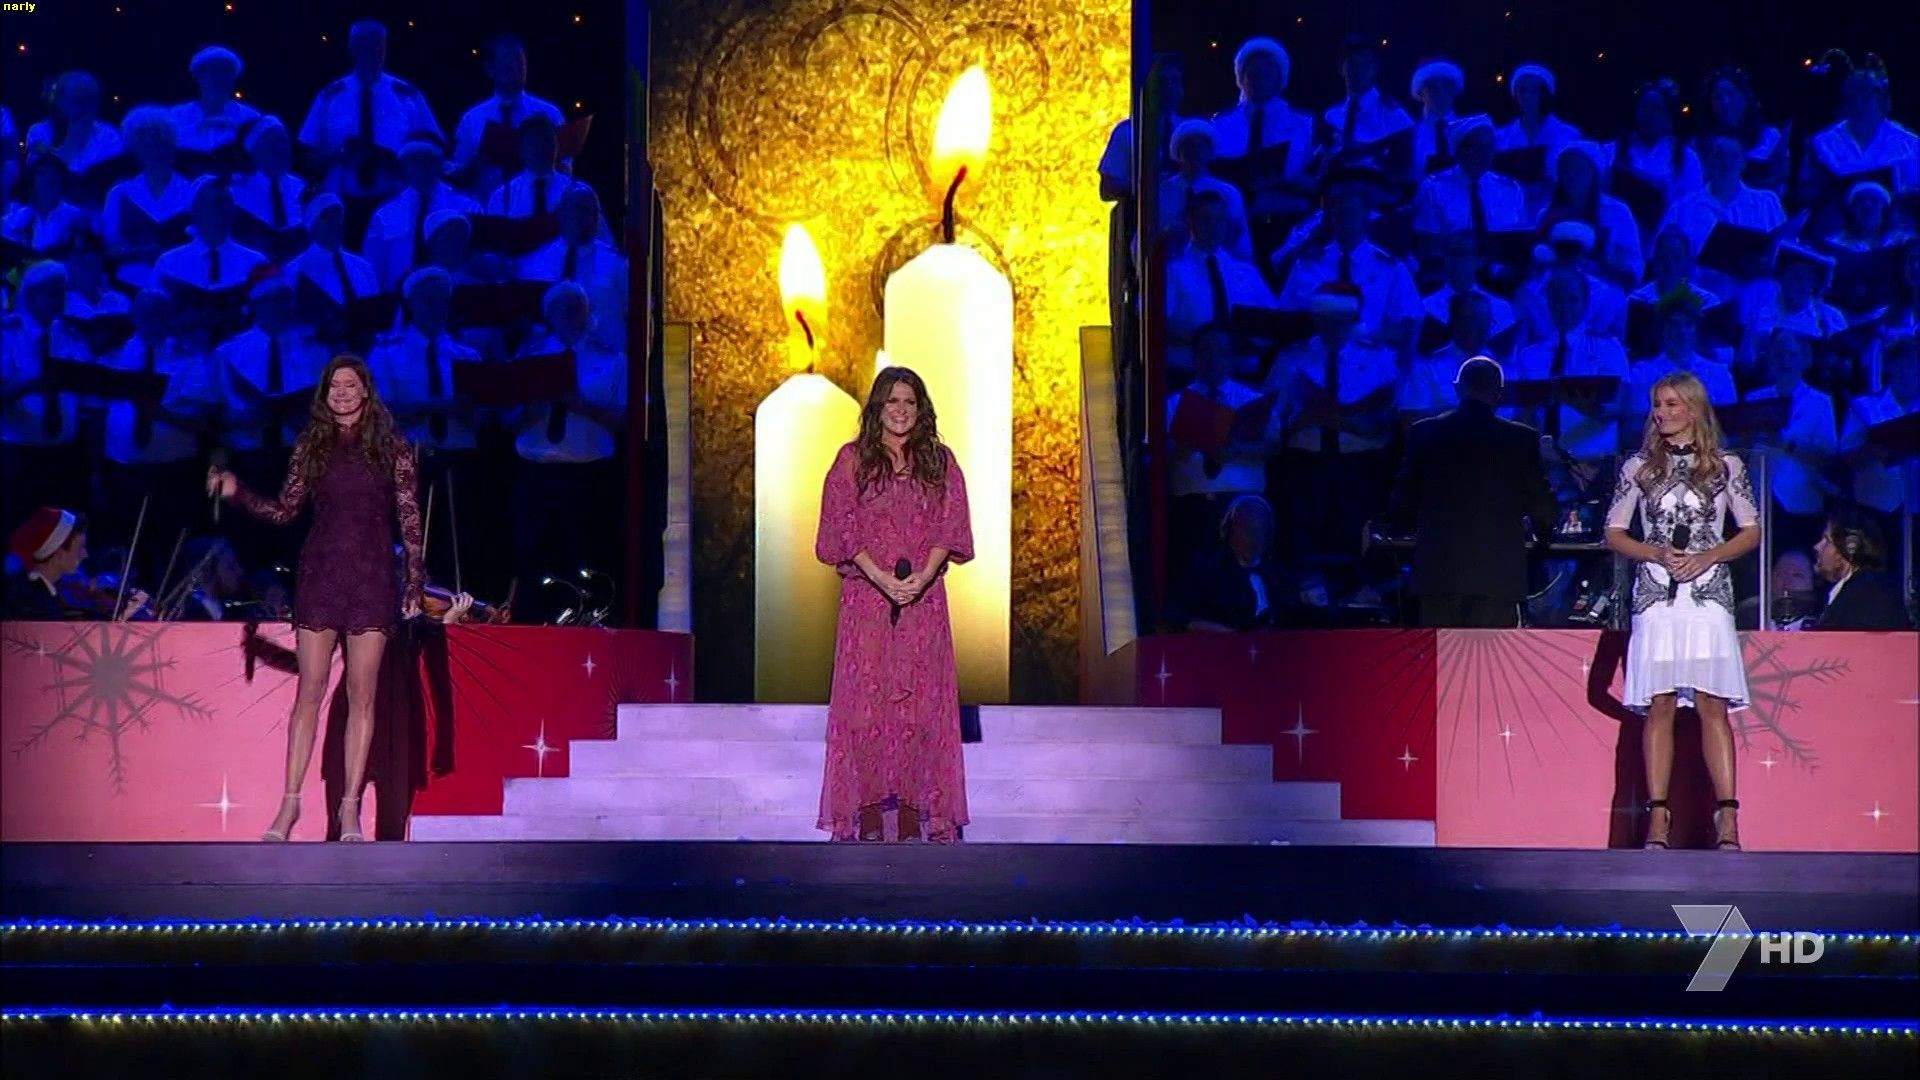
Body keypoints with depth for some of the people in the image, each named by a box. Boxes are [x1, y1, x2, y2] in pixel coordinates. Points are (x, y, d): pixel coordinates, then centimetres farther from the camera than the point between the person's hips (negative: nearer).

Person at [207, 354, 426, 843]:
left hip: (372, 580, -1)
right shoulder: (311, 447, 9)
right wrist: (238, 492, -3)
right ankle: (290, 801, 4)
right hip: (319, 577, 1)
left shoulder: (393, 449, 4)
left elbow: (410, 520, 3)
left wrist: (415, 583, -2)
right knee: (309, 692, 1)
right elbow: (284, 510, 10)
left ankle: (350, 807, 2)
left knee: (361, 695, -1)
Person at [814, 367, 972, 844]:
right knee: (865, 696, -5)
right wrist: (881, 577, -14)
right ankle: (868, 807, -2)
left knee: (920, 698, -2)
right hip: (866, 593, -1)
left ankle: (912, 805, 0)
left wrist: (922, 577, -13)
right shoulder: (853, 459, 4)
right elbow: (843, 528, -2)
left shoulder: (939, 461, 8)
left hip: (923, 595, 1)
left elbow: (948, 528, 3)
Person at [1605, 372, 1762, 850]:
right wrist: (1656, 553, -6)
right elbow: (1614, 533, 11)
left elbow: (1752, 532, 9)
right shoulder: (1638, 468, 9)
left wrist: (1708, 556, -7)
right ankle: (1658, 815, -2)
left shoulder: (1726, 467, 6)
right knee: (1659, 707, -2)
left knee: (1713, 705, -7)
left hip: (1708, 592, -1)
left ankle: (1727, 816, -10)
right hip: (1656, 594, 1)